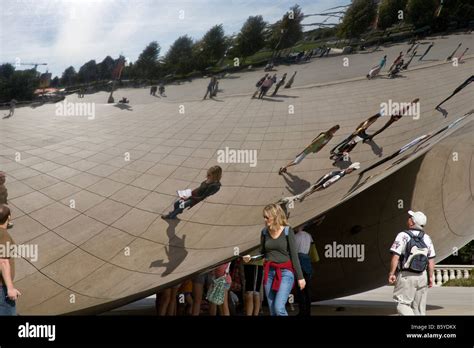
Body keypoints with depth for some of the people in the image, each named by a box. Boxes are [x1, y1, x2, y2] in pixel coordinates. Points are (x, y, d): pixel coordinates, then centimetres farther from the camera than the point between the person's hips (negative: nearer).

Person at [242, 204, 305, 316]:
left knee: (279, 308, -18)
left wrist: (300, 277, -7)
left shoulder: (287, 231, -7)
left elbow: (294, 255, -6)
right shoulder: (265, 232, 5)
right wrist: (251, 257, -4)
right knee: (272, 311, 7)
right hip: (269, 272, 5)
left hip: (285, 272, -5)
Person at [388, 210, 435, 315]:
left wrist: (391, 274, -9)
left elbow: (395, 257, -15)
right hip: (422, 276, 5)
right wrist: (431, 277, 11)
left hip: (406, 276, -5)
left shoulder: (403, 236, -10)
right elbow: (431, 260, 5)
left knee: (403, 305, 0)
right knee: (419, 307, 11)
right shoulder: (426, 238, 6)